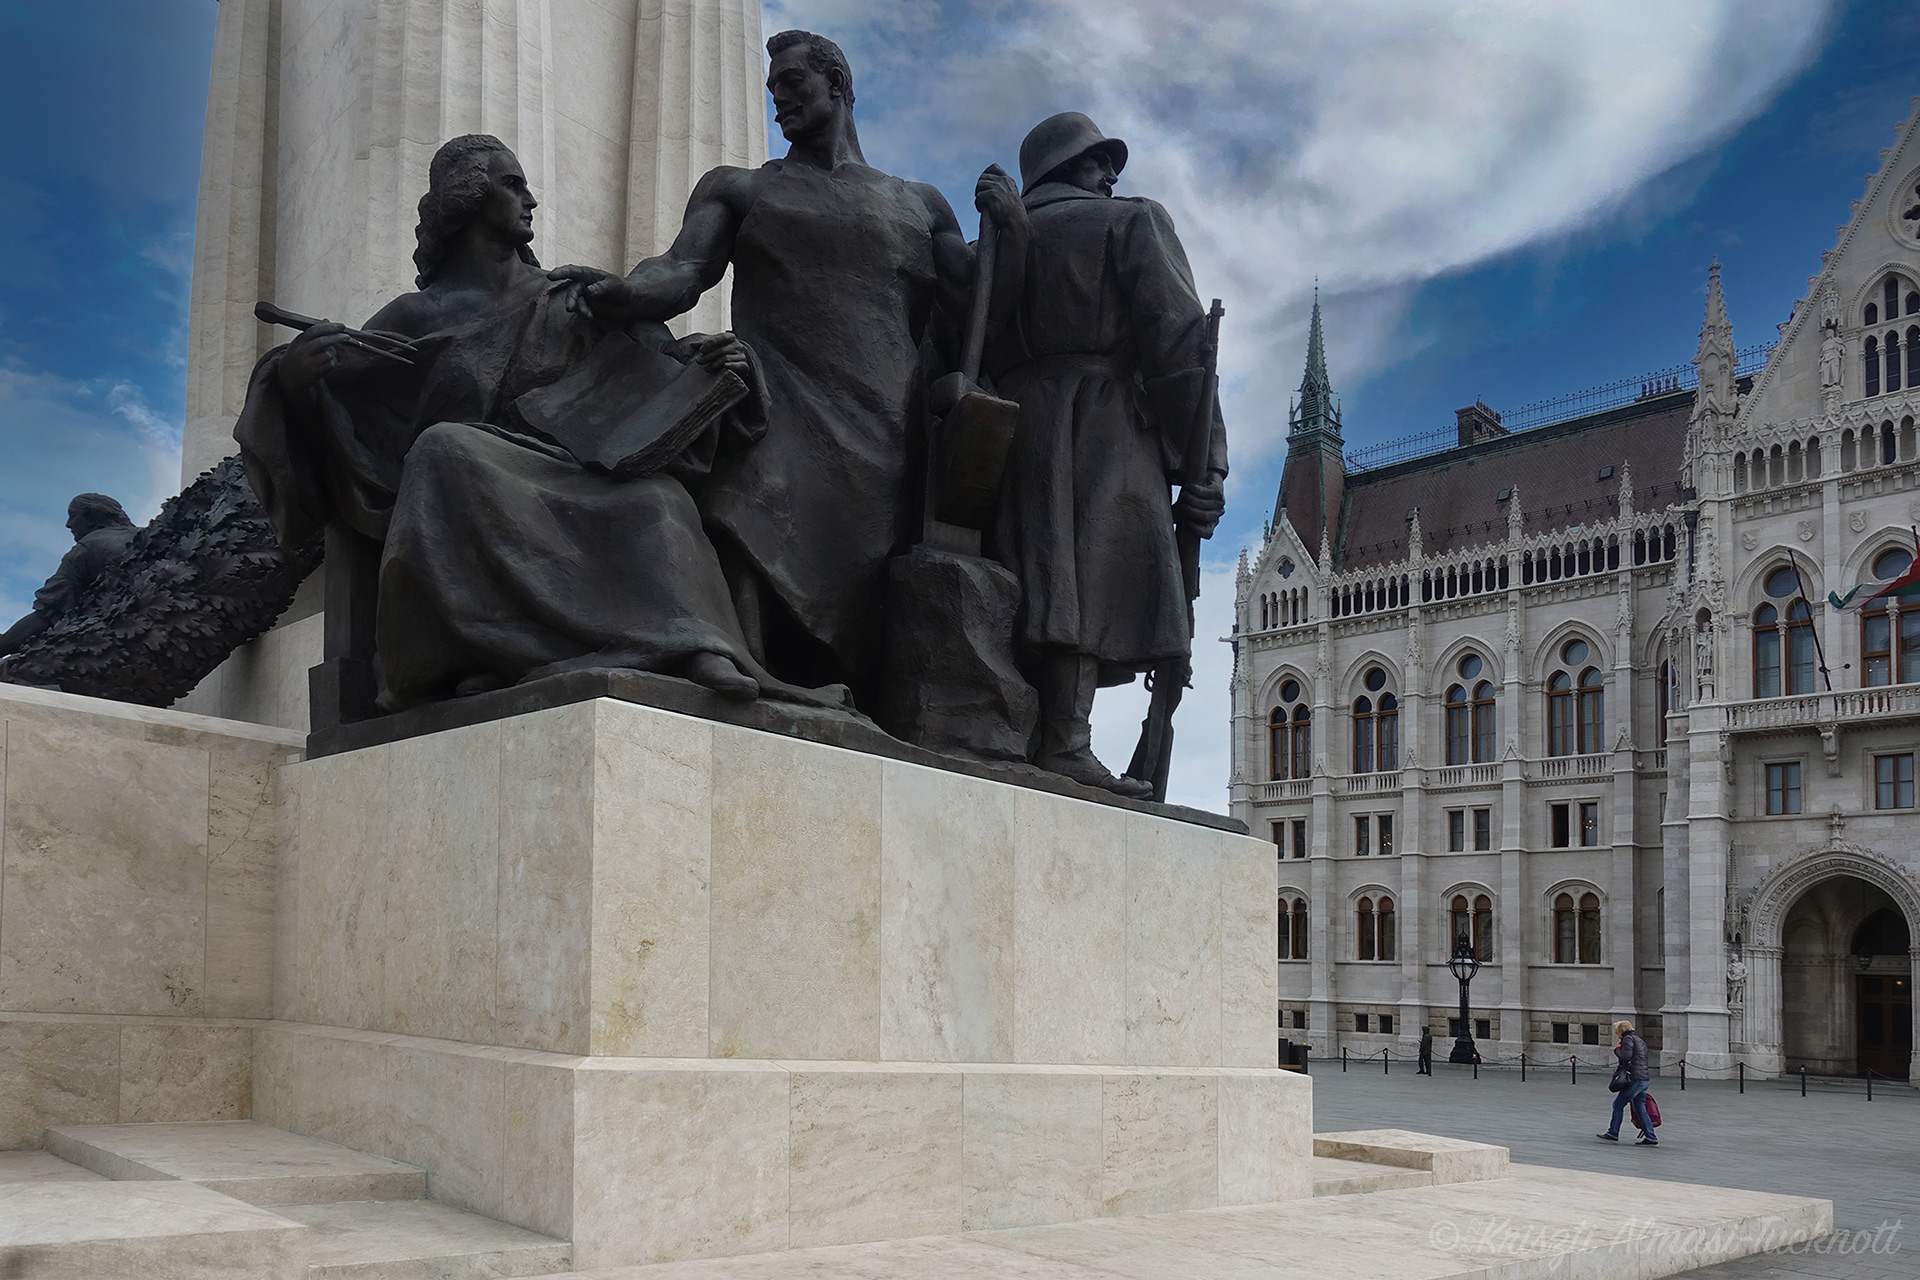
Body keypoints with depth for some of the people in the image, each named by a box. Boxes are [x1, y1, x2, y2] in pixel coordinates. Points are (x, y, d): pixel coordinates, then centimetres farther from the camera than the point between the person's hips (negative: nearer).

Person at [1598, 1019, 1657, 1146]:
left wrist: (1617, 1049, -1)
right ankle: (1650, 1138, 7)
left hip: (1636, 1079, -9)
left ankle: (1613, 1134, 0)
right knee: (1639, 1108, 11)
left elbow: (1626, 1056, -19)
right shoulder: (1640, 1040, 23)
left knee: (1618, 1104, -2)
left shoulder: (1628, 1039, -5)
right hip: (1645, 1079, 9)